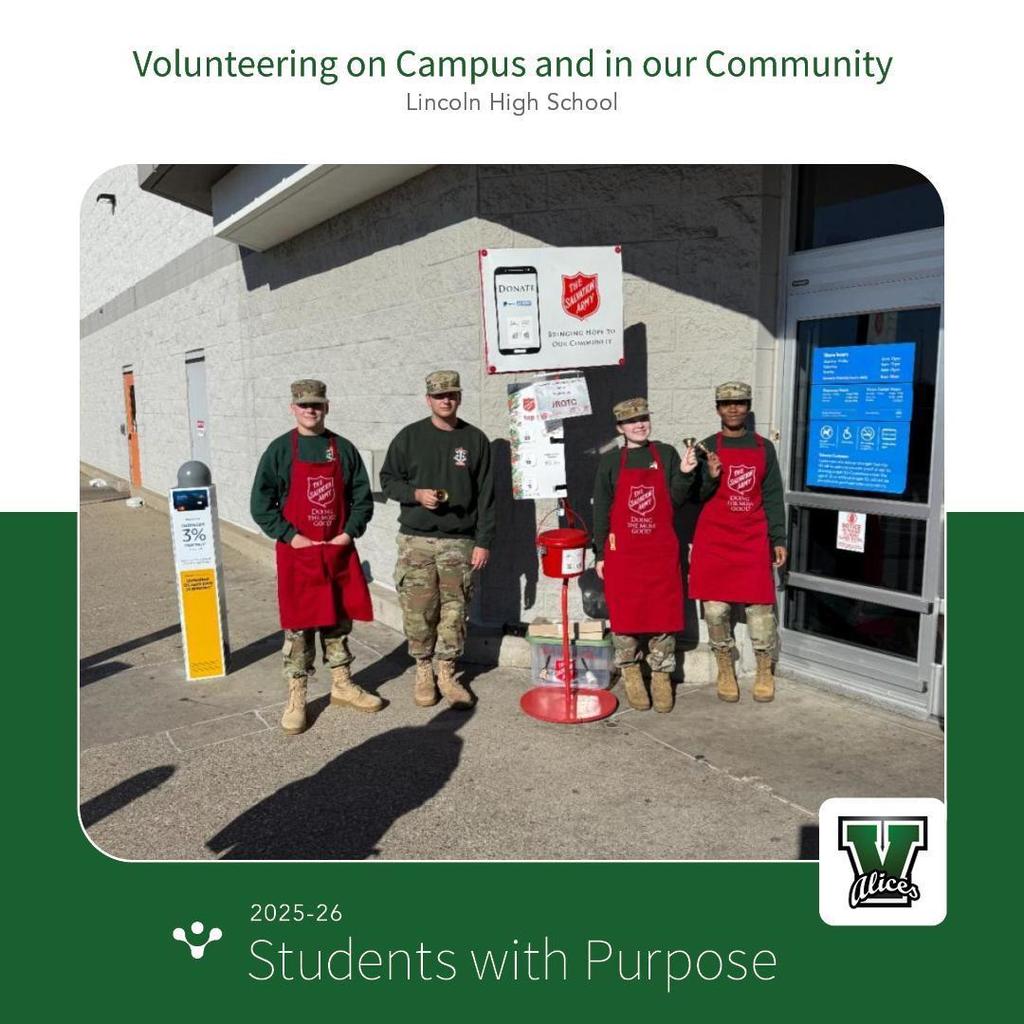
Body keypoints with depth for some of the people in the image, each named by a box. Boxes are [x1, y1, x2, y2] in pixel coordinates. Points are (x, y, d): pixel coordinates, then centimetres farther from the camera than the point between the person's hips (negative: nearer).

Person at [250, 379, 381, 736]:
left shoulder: (343, 449, 4)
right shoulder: (280, 450, -3)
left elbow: (362, 496, 6)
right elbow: (261, 503, -4)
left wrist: (349, 532, -6)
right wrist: (290, 536, -12)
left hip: (339, 551, 3)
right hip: (297, 553, -3)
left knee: (338, 622, 14)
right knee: (298, 626, 3)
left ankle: (342, 685, 28)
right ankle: (296, 697, 14)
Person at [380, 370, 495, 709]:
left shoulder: (475, 439, 4)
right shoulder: (410, 436, 2)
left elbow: (486, 495, 4)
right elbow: (388, 479, 8)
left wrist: (483, 541, -1)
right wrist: (416, 494, -12)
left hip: (460, 542, 1)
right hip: (416, 541, 0)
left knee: (454, 612, 5)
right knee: (418, 611, 1)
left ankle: (446, 672, 19)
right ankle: (423, 671, 19)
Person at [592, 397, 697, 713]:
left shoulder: (666, 454, 5)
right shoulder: (610, 461, 3)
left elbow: (676, 500, 3)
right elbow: (601, 509, 4)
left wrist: (684, 474, -14)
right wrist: (600, 553, 2)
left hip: (661, 549, 1)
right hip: (622, 551, -1)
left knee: (664, 614, 4)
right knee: (625, 615, 4)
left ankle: (661, 677, 17)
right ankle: (630, 675, 21)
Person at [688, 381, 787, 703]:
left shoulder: (764, 447, 8)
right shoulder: (708, 447, 4)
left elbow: (772, 497, 8)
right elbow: (696, 497, 5)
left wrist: (778, 539, 2)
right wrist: (711, 477, -16)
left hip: (753, 540, 1)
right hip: (714, 540, 0)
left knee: (760, 606, 0)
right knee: (716, 607, 2)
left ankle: (764, 671, 19)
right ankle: (725, 670, 19)